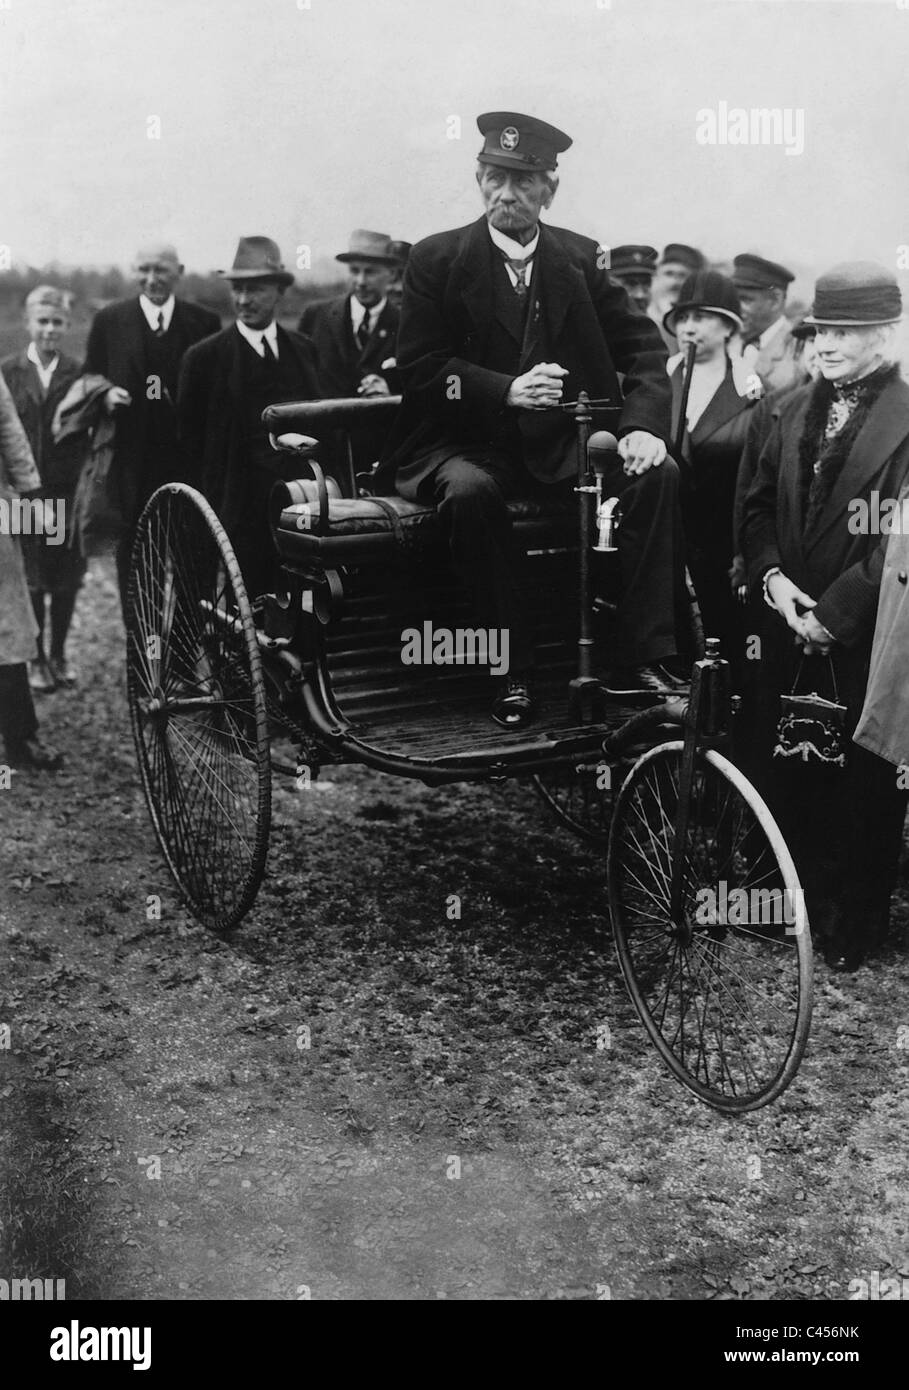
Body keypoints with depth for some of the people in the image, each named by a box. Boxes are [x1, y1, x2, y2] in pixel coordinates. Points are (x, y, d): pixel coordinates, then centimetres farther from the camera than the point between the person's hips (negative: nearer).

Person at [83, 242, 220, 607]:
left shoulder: (205, 322, 5)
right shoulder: (109, 320, 6)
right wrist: (105, 396, -12)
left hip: (188, 457, 0)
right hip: (131, 456, 0)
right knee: (133, 548, 5)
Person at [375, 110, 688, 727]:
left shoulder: (580, 258, 9)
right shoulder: (437, 259, 1)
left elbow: (642, 346, 5)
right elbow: (420, 367, -7)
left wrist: (643, 425, -14)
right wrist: (506, 390, -22)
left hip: (563, 445, 3)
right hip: (467, 444, -3)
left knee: (658, 474, -21)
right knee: (471, 493, -36)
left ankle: (640, 659, -18)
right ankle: (515, 670, -24)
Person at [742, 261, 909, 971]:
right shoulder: (796, 407, 11)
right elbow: (759, 505, 12)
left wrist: (834, 612, -15)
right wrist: (772, 578, -5)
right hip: (790, 622, 6)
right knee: (782, 774, 11)